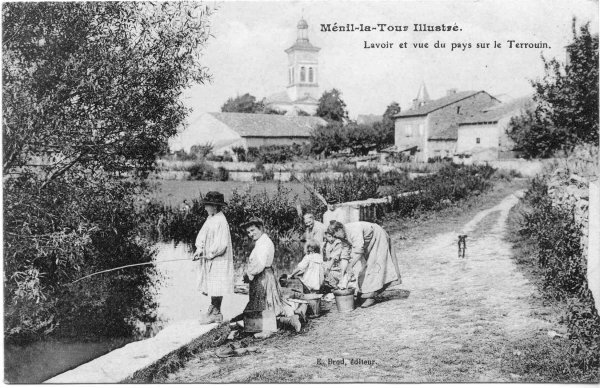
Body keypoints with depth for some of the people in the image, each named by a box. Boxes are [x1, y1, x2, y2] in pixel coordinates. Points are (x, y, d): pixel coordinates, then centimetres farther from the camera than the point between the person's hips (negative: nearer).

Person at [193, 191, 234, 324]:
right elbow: (202, 235, 13)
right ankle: (214, 310, 20)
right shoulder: (210, 218, 11)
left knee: (216, 288, -3)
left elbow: (222, 243, -20)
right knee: (210, 286, 12)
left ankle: (215, 313, 4)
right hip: (209, 259, 9)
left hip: (218, 260, -9)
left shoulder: (221, 221, -17)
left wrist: (211, 254, -13)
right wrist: (199, 249, -2)